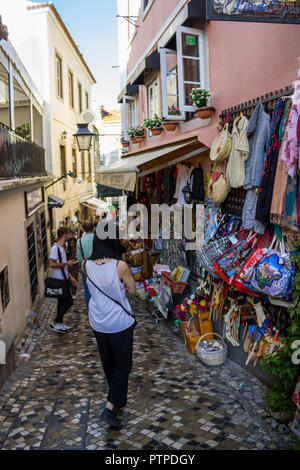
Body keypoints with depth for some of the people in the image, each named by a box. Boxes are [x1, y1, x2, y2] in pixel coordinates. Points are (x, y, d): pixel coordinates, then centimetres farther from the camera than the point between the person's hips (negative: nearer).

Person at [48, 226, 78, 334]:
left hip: (63, 279, 10)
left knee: (62, 301, 14)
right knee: (69, 301, -7)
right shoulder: (55, 248, -17)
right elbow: (52, 264, -24)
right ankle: (55, 323, 0)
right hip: (59, 280, -10)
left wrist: (70, 277, 19)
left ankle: (60, 324, 24)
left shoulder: (61, 247, 14)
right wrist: (66, 263, -20)